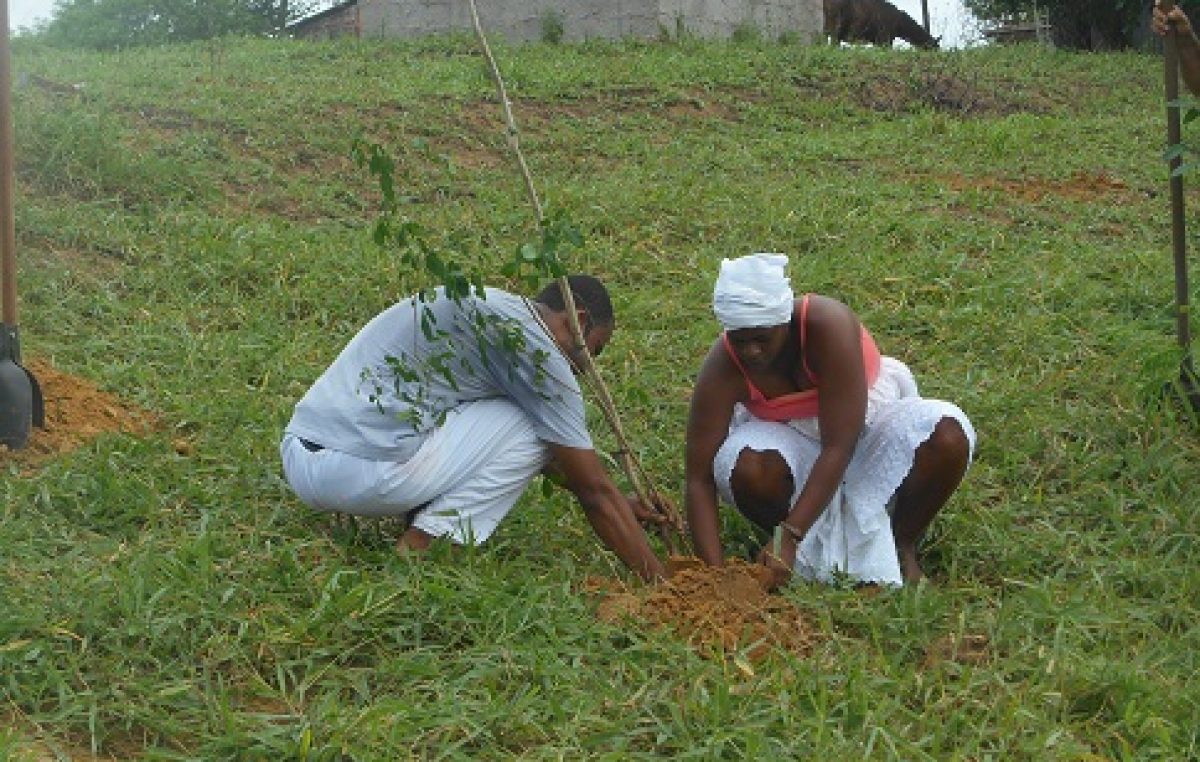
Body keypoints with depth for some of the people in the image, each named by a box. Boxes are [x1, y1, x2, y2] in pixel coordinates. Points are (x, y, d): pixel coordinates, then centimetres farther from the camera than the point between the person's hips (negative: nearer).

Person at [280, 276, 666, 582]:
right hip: (355, 472, -10)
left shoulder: (482, 303, 22)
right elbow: (592, 488, -3)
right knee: (532, 428, 0)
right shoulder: (534, 345, -7)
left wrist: (620, 502, 34)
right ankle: (420, 544, -5)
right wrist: (659, 580, 5)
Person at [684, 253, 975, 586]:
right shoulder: (723, 367, -26)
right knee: (747, 468, -35)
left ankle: (903, 544, -5)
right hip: (789, 440, 1)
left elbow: (838, 448, -36)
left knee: (948, 436, -31)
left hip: (863, 424, 0)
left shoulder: (828, 325, -33)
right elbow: (699, 478, -27)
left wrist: (789, 538, -42)